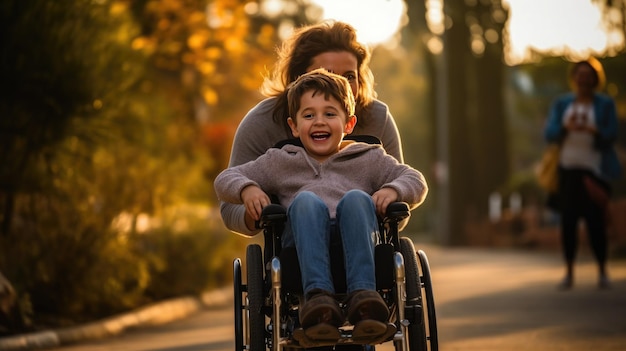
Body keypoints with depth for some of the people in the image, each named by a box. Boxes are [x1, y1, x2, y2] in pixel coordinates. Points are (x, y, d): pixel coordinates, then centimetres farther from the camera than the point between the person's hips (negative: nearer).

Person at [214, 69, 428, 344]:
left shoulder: (368, 159, 27)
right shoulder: (281, 162, 28)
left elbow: (416, 182, 18)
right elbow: (225, 179, 25)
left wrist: (392, 190, -5)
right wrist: (247, 189, 1)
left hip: (354, 246, 0)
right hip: (304, 252, 0)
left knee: (356, 198, -30)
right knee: (305, 200, -30)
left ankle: (362, 293, -49)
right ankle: (318, 295, -51)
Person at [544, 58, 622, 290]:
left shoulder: (605, 104, 3)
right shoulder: (561, 104, 8)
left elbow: (612, 136, -5)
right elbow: (549, 133, -1)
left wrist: (594, 130, -26)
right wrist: (566, 127, -22)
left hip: (594, 170, -2)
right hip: (568, 169, 2)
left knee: (596, 221, -4)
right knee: (568, 221, 0)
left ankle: (602, 271, 9)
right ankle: (569, 273, 7)